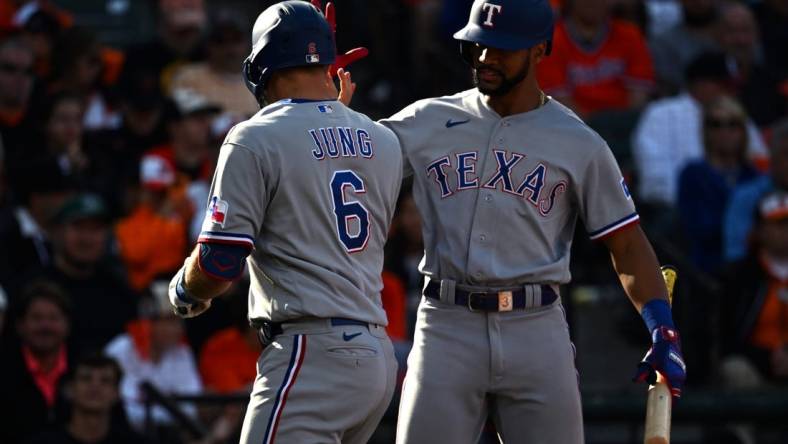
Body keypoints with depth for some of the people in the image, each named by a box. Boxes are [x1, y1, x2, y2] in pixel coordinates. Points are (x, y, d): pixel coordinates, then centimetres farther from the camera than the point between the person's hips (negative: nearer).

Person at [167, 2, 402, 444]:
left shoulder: (257, 139, -7)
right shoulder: (384, 142, 13)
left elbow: (219, 262, -11)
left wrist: (185, 290, 13)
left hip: (311, 355, -8)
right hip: (378, 355, 8)